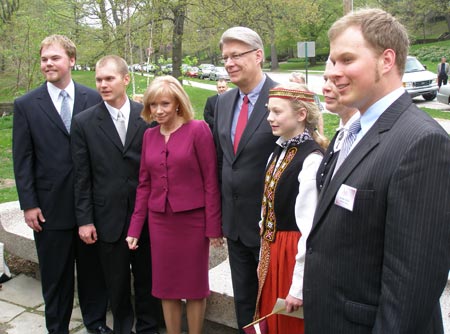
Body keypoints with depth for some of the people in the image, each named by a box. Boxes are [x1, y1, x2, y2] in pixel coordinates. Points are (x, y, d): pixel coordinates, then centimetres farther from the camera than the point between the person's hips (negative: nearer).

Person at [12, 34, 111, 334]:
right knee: (55, 274, 12)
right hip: (50, 205, 0)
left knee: (93, 267, 14)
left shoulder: (94, 99, 0)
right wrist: (29, 204, -4)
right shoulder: (26, 105, 0)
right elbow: (22, 159, 0)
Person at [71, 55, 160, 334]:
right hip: (109, 217, 0)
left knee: (147, 277, 14)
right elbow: (82, 176, -1)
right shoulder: (84, 122, -2)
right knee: (117, 282, 14)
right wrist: (84, 219, -3)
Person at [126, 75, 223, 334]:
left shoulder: (198, 129, -9)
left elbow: (210, 181, -9)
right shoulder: (150, 135, 7)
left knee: (194, 286, 10)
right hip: (159, 221, 4)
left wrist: (213, 226, -10)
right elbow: (144, 184, 10)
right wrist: (135, 228, 7)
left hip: (192, 220, -4)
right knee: (166, 287, 14)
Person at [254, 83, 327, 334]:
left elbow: (310, 228, -23)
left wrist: (299, 286, -19)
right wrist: (265, 256, 13)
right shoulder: (278, 152, 6)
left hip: (294, 255, -8)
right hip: (271, 251, 8)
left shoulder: (311, 160, -22)